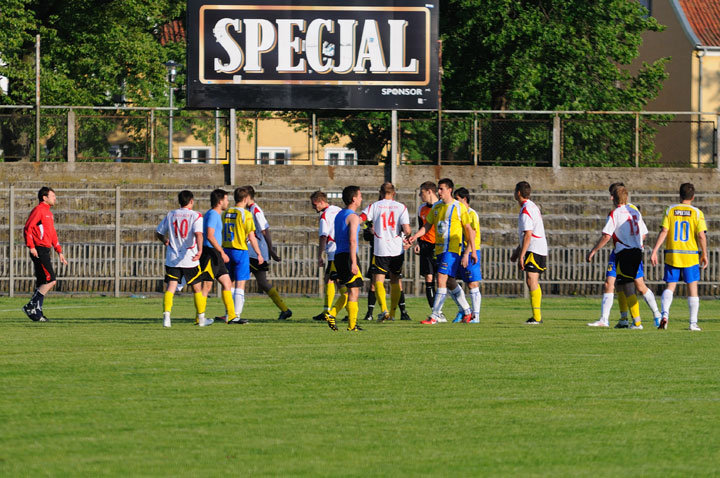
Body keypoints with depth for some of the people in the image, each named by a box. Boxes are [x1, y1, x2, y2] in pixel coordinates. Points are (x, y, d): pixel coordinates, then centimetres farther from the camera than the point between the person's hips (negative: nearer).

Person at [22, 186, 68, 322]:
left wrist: (59, 251, 23)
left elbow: (52, 234, 27)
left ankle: (37, 312, 9)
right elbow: (28, 228, -16)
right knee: (51, 280, -14)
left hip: (45, 251, 10)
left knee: (42, 283, 8)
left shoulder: (48, 213, 21)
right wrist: (31, 246, -23)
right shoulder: (38, 210, -8)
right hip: (39, 251, -10)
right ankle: (31, 306, -13)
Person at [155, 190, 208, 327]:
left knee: (170, 288, -3)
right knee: (197, 289, 13)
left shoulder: (170, 215, 8)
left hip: (172, 259, 2)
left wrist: (166, 241, 34)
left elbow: (158, 233, 16)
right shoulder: (196, 216, -4)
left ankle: (166, 316, -22)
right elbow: (198, 234, -21)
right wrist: (200, 250, -33)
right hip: (190, 260, -2)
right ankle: (201, 318, 22)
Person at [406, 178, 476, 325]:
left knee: (441, 280, -15)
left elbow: (469, 229, -1)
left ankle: (434, 316, -17)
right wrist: (415, 236, -5)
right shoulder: (436, 207, 12)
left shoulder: (459, 207, -5)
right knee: (450, 282, 12)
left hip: (452, 249, -7)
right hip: (439, 249, 7)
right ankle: (467, 311, 25)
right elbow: (427, 226, 14)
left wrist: (472, 251, -2)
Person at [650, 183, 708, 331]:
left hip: (672, 256, 1)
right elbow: (701, 236, -7)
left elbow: (663, 232, -6)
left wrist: (654, 251, -5)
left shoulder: (670, 211, 1)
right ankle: (693, 323, 5)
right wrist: (704, 255, 4)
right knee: (692, 287, 7)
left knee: (670, 286, 8)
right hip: (691, 256, -1)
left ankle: (665, 313, -17)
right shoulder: (697, 213, -3)